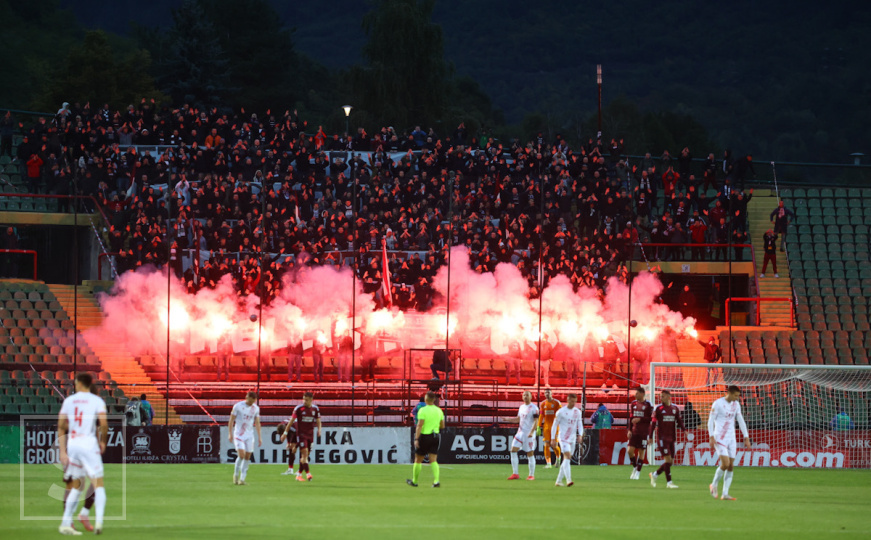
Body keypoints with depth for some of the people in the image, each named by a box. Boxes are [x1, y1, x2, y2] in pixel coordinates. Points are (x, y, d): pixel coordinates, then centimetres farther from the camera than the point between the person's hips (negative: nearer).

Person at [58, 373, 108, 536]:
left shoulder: (69, 401, 8)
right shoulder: (97, 401, -1)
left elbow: (61, 427, 4)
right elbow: (104, 424, -12)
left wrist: (62, 451, 5)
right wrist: (103, 442, 6)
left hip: (72, 444, 4)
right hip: (89, 444, -4)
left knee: (76, 486, 15)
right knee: (98, 483, -2)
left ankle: (66, 524, 13)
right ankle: (99, 521, -19)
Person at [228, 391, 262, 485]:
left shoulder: (256, 408, 5)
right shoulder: (238, 406, -7)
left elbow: (257, 423, 12)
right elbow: (231, 420, -3)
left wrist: (259, 437, 7)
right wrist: (230, 433, -10)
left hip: (249, 435, 4)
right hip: (238, 434, -4)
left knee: (247, 457, 0)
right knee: (241, 455, -17)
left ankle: (242, 479, 6)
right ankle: (236, 474, 4)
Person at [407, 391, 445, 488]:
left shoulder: (423, 410, -12)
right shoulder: (439, 411, 4)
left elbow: (419, 425, -18)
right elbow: (442, 426, 10)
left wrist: (416, 439, -20)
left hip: (424, 436, -4)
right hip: (435, 436, 4)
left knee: (418, 460, 10)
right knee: (433, 461, 2)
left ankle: (414, 481, 21)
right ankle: (436, 480, -15)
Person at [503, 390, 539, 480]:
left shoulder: (534, 408, -8)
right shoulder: (522, 407, 14)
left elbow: (535, 421, -13)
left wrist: (531, 432, -25)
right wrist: (508, 419, 11)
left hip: (529, 434, -7)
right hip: (520, 432, 7)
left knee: (530, 454, -2)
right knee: (513, 450, -2)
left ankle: (531, 475, 8)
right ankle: (515, 474, 2)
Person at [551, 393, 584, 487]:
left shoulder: (577, 412, 8)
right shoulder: (561, 412, -6)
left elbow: (580, 425, 10)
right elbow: (554, 425, -2)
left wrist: (580, 435, -8)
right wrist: (553, 439, -6)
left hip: (572, 439, 6)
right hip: (563, 438, -6)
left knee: (566, 460, 8)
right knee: (567, 456, -20)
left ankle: (558, 481, 16)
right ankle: (568, 480, -29)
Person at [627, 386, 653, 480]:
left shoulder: (647, 405, -6)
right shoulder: (633, 404, 9)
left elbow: (650, 419, -8)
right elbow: (631, 418, 14)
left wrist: (640, 419, -17)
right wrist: (629, 430, 8)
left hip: (644, 432, -4)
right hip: (634, 431, 4)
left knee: (641, 451, 0)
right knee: (630, 450, -4)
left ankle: (638, 472, 8)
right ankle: (635, 467, 18)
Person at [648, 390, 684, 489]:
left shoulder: (675, 408, 9)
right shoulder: (659, 408, -1)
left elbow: (679, 421, 12)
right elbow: (653, 423, 0)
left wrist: (684, 430, -7)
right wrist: (650, 437, -2)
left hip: (671, 438, 5)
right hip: (662, 438, -5)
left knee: (670, 462, 5)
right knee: (668, 459, -12)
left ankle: (654, 475, 24)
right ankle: (669, 482, -8)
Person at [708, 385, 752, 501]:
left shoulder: (736, 404, 10)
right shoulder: (718, 403, -9)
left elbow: (741, 422, 14)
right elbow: (710, 421, -8)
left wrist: (746, 438, 9)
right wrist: (712, 438, -16)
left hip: (731, 439, 6)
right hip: (720, 438, -6)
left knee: (730, 466, -1)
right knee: (725, 464, -17)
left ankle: (725, 494, 1)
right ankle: (714, 484, 7)